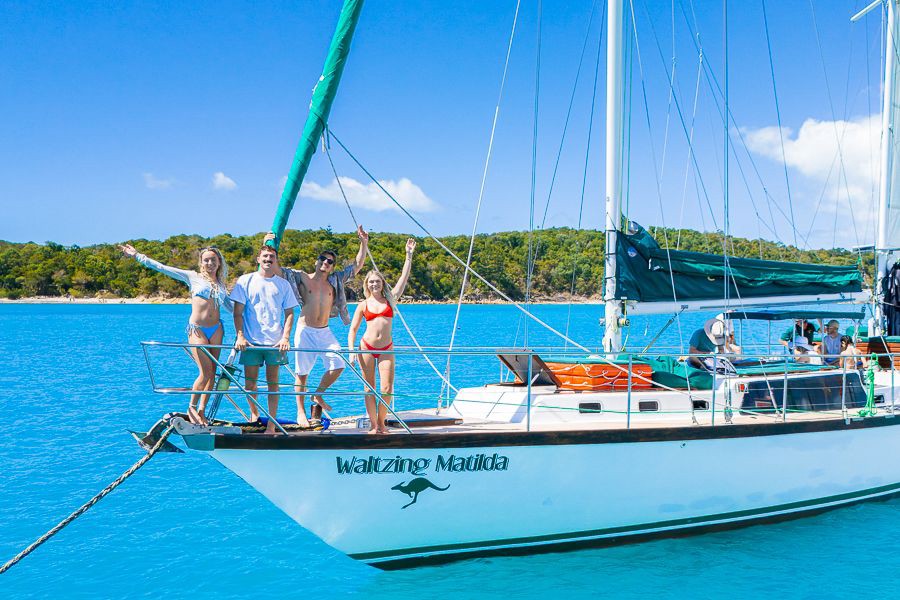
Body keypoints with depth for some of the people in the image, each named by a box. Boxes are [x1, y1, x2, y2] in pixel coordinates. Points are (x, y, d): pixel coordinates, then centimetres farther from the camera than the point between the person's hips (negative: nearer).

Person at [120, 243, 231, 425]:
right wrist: (137, 256, 2)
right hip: (197, 329, -5)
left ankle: (201, 412, 13)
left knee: (212, 373, 3)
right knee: (206, 372, -12)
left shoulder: (221, 285, 14)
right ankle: (192, 408, 6)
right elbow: (162, 268, 2)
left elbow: (231, 307, 20)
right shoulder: (193, 277, 3)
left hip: (216, 329, 5)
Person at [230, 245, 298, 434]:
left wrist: (285, 338, -6)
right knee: (249, 382, 3)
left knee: (273, 383, 1)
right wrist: (240, 336, -9)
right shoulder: (245, 281, 5)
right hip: (251, 341, 0)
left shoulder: (283, 284, 9)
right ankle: (254, 413, 27)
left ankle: (271, 424, 4)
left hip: (275, 341, 1)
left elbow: (289, 313, 7)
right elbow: (238, 312, 2)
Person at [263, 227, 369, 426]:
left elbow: (357, 266, 9)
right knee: (302, 373, 0)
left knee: (338, 364, -11)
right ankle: (301, 412, 12)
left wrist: (363, 244, 1)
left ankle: (318, 395, 13)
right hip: (305, 331, -3)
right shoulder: (302, 277, 2)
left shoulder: (335, 281, 10)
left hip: (325, 332, 3)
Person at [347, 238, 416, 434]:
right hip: (366, 347, 0)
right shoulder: (363, 305, 7)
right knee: (369, 389, 2)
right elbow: (352, 330, 8)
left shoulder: (390, 299, 10)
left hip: (386, 349, 0)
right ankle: (373, 424, 11)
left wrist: (409, 255, 2)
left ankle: (381, 422, 11)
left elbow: (404, 278, 6)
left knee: (387, 389, -7)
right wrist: (351, 350, -5)